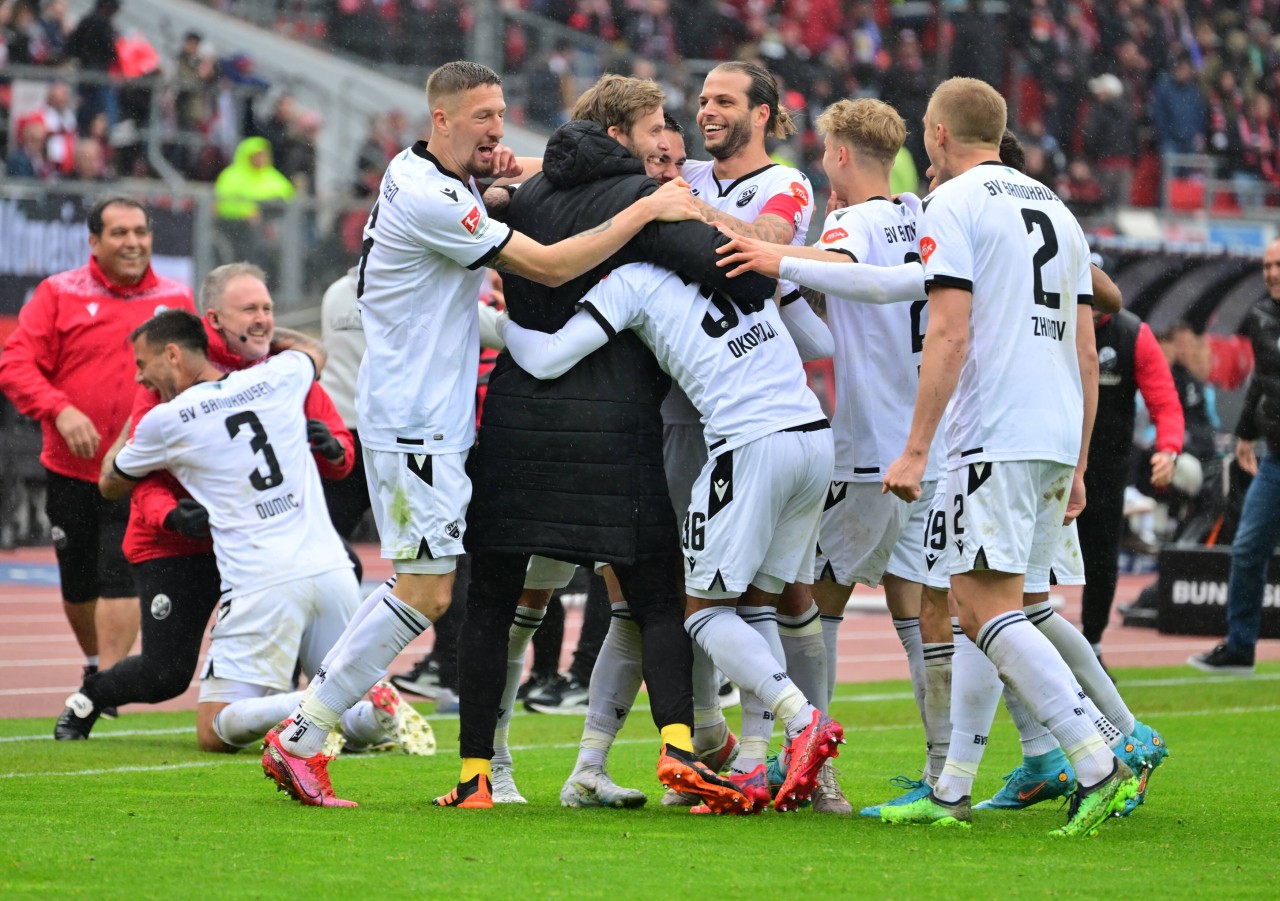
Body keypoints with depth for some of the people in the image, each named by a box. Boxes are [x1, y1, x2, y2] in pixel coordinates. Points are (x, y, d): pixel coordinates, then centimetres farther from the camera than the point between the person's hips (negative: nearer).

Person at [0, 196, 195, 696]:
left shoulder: (176, 299, 4)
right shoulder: (59, 294, -1)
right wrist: (60, 411, -20)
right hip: (72, 468, 1)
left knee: (122, 579, -13)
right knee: (77, 586, 13)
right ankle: (94, 664, 37)